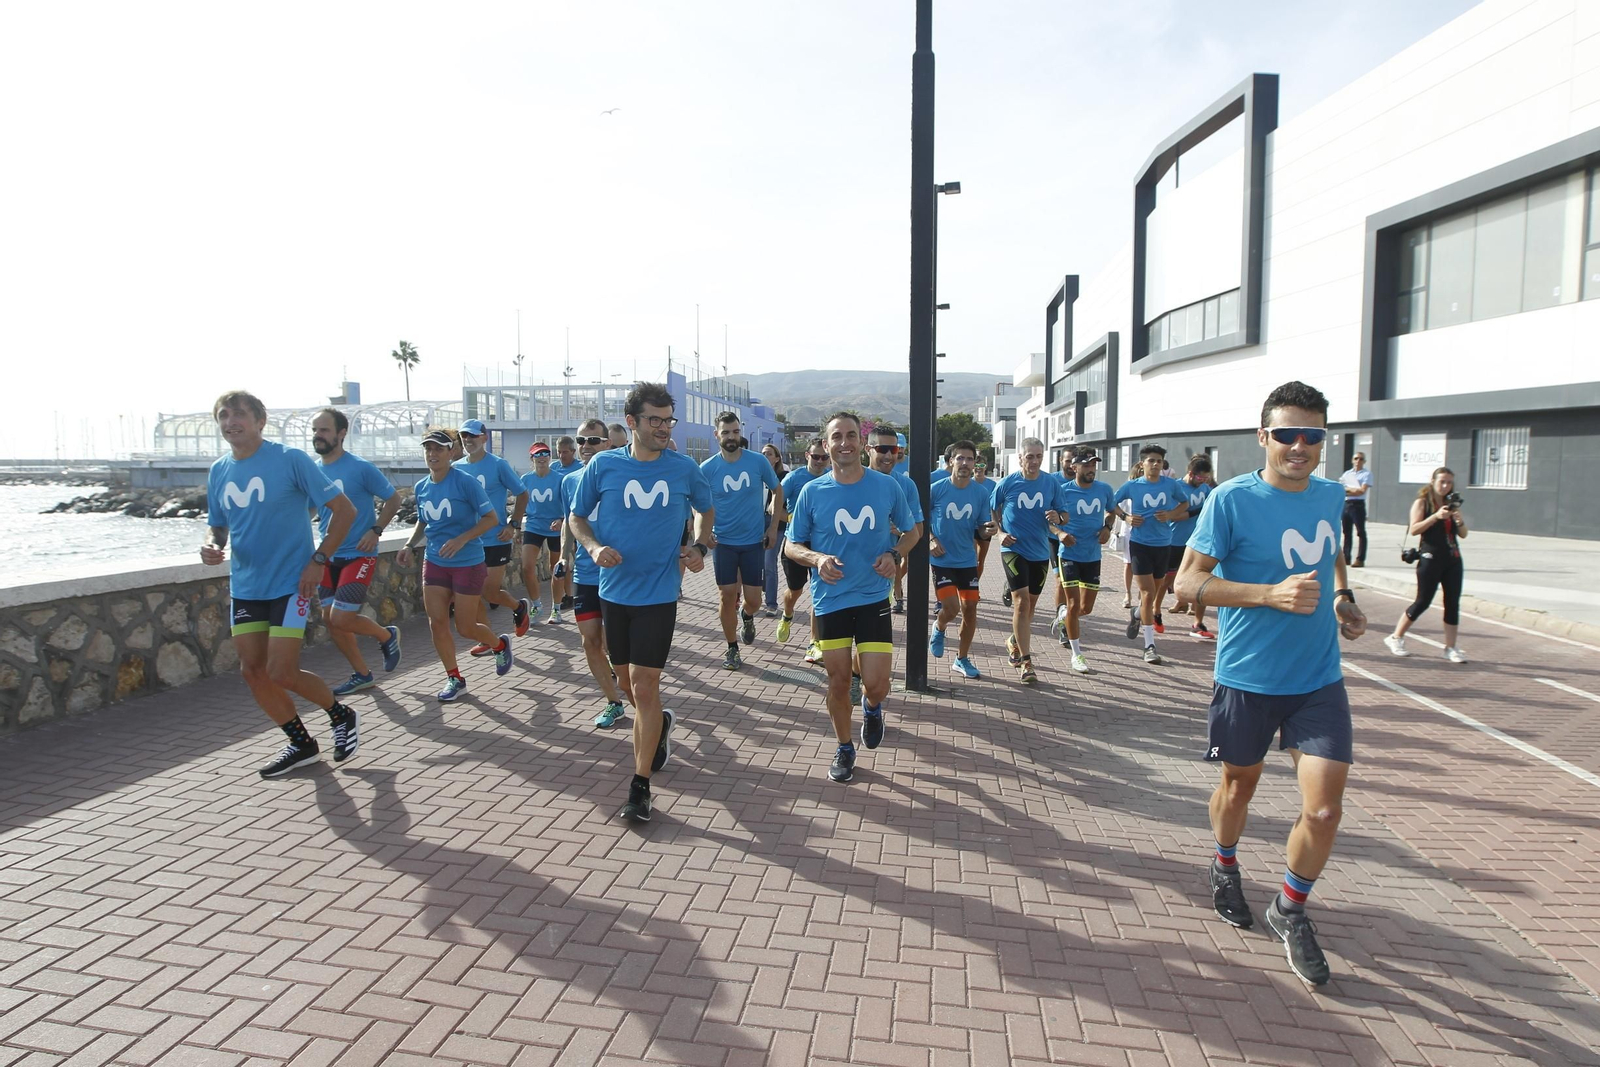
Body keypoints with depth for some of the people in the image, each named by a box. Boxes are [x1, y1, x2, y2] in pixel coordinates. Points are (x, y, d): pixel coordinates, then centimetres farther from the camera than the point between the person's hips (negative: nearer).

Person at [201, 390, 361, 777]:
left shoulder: (290, 459, -11)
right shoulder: (218, 471, 7)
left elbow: (344, 509, -10)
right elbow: (218, 526, 17)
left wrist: (319, 560, -15)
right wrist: (211, 546, -7)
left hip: (291, 583, -6)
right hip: (245, 587, 7)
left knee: (281, 673, -10)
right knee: (253, 671, 6)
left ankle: (343, 717, 17)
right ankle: (301, 743, 24)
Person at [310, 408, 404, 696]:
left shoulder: (361, 468, -11)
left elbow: (393, 499, -3)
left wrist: (375, 530, -16)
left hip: (358, 556, -7)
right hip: (329, 557, 7)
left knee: (341, 619, -14)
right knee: (330, 619, 8)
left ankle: (387, 635, 17)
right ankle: (362, 675, 24)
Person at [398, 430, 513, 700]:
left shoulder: (465, 482, -14)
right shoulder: (421, 487, 5)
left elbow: (491, 518, -14)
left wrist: (461, 539, -23)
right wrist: (409, 546, 4)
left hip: (468, 563, -5)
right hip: (434, 563, 6)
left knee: (465, 628, 1)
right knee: (437, 623, 1)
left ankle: (500, 645, 33)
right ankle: (454, 679, 17)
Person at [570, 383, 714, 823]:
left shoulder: (684, 468, -3)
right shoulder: (603, 465, -4)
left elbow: (707, 509, 15)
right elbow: (576, 516, 6)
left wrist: (700, 547, -1)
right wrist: (594, 547, -13)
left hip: (658, 592, -2)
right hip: (614, 588, 2)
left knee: (644, 684, -5)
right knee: (627, 681, 16)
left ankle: (640, 786, 4)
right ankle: (658, 724, 49)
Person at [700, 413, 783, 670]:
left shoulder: (758, 461, -7)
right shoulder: (707, 468, -6)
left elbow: (778, 491, 6)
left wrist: (773, 526, 2)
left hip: (754, 541, 0)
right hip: (723, 542, 0)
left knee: (753, 599, 2)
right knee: (727, 596, 0)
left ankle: (747, 617, 38)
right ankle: (732, 648, 18)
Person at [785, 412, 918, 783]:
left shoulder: (887, 486, -2)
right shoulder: (812, 492, -4)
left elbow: (911, 530, 12)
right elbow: (791, 545, 3)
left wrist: (895, 554, -9)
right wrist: (816, 559, -18)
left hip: (874, 598, 0)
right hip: (830, 600, 0)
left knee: (875, 684, -5)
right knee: (839, 682, 9)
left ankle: (871, 708, 33)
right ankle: (844, 748, 33)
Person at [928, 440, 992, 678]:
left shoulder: (980, 493, -1)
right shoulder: (936, 489, -9)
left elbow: (979, 530, 5)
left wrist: (987, 531, -17)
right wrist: (931, 540, -11)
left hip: (967, 560, 3)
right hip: (942, 559, -3)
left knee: (970, 607, 4)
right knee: (951, 608, -13)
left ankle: (962, 659, 21)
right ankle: (939, 628, 25)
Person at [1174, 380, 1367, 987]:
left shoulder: (1331, 496, 4)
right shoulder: (1232, 499, -13)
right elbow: (1188, 582, -15)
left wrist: (1342, 598, 8)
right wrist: (1273, 594, -25)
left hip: (1320, 679, 4)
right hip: (1248, 676, -3)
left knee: (1324, 807, -4)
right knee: (1240, 783, 16)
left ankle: (1290, 913, 22)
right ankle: (1225, 868, 47)